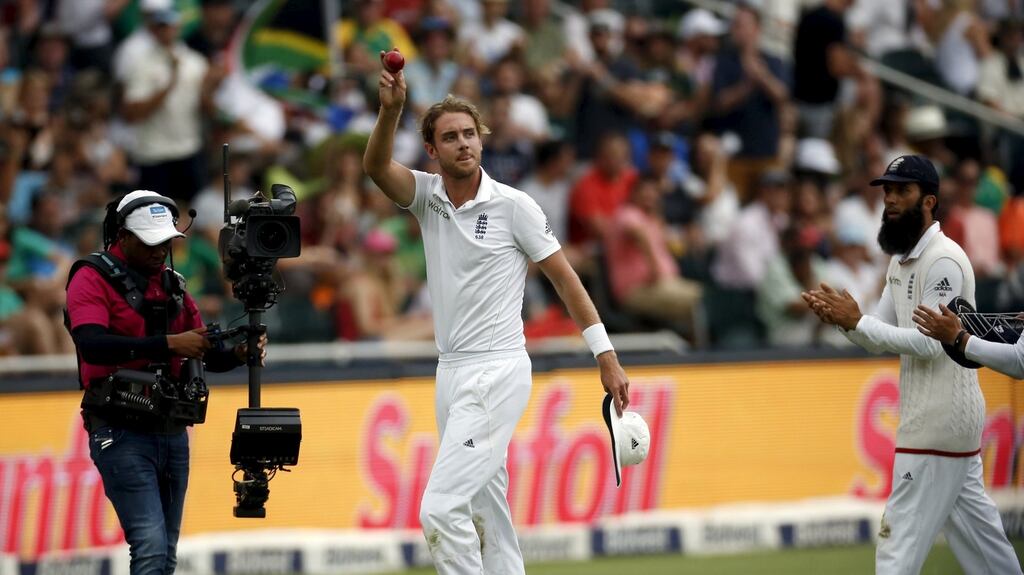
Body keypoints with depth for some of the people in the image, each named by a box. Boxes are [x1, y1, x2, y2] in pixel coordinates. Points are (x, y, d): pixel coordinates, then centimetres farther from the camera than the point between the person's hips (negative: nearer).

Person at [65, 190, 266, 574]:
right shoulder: (93, 279, -5)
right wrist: (169, 344, -27)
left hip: (172, 431, 7)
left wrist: (238, 354, -8)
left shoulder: (172, 286, 16)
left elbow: (207, 355, 15)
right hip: (122, 433, -7)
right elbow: (92, 344, -22)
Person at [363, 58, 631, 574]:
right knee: (486, 516, 10)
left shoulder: (514, 206, -7)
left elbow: (565, 278, -2)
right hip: (452, 373, 6)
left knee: (441, 508, -17)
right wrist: (391, 109, -33)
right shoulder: (427, 196, 6)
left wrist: (607, 358, -3)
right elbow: (376, 166, -13)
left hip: (498, 373, -6)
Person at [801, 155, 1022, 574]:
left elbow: (929, 343, -22)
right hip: (940, 415, 10)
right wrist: (842, 318, -8)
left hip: (941, 418, -10)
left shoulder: (943, 261, -16)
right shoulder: (901, 261, 14)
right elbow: (881, 338, 12)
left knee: (902, 538, -9)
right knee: (974, 527, 14)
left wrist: (855, 321, -22)